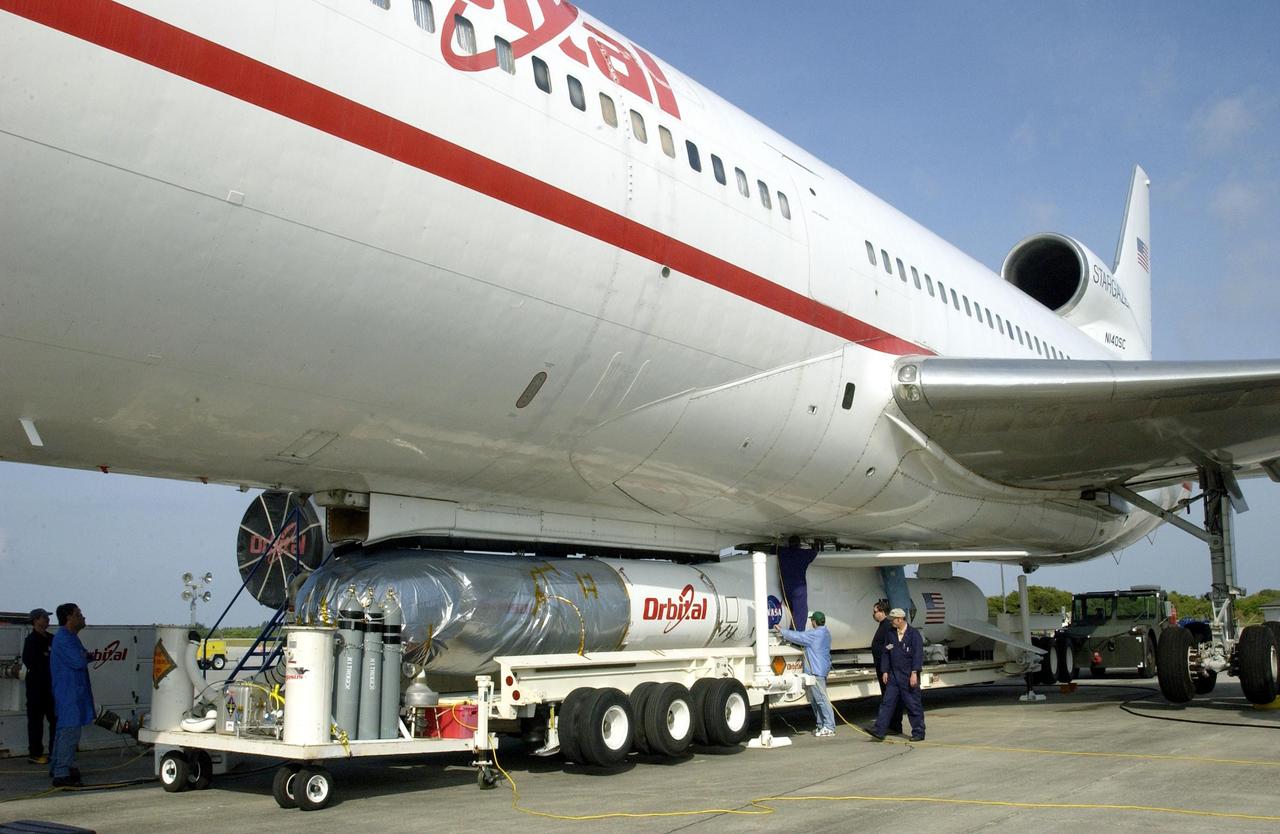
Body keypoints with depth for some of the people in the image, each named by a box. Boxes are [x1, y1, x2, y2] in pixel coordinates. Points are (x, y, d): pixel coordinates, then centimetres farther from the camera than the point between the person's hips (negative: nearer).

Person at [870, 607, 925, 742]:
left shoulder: (914, 634, -6)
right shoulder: (891, 634, 12)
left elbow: (918, 655, -12)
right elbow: (886, 653, 15)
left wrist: (914, 673, -18)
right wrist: (885, 671, 9)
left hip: (908, 677, -5)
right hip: (893, 676, 5)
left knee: (913, 705, 2)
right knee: (887, 702, 0)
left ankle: (918, 733, 13)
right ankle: (879, 732, -2)